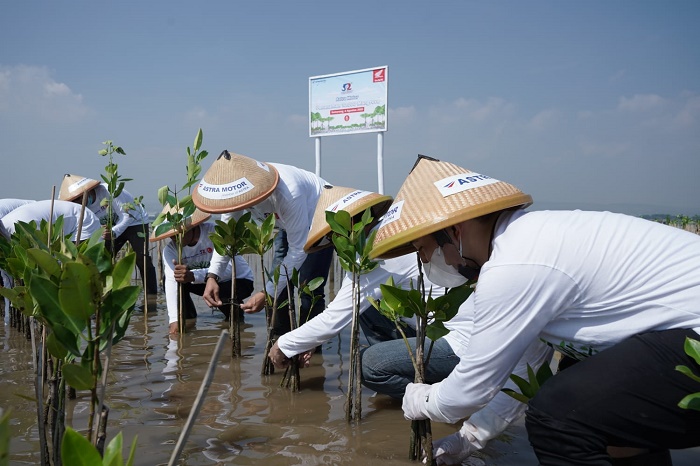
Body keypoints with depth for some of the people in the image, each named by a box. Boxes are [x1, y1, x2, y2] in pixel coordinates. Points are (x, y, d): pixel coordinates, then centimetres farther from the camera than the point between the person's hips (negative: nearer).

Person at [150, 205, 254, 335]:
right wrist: (174, 319, -41)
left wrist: (193, 276, -57)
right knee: (177, 279, -19)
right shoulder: (170, 249, -17)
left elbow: (229, 269, -42)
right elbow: (171, 281, -29)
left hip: (239, 280, -4)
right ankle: (189, 319, 2)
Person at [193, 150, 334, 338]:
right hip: (289, 223, 7)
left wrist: (266, 293, -34)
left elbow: (298, 250, -34)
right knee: (280, 284, 1)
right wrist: (212, 276, -24)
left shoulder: (287, 194, -44)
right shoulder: (237, 188, -24)